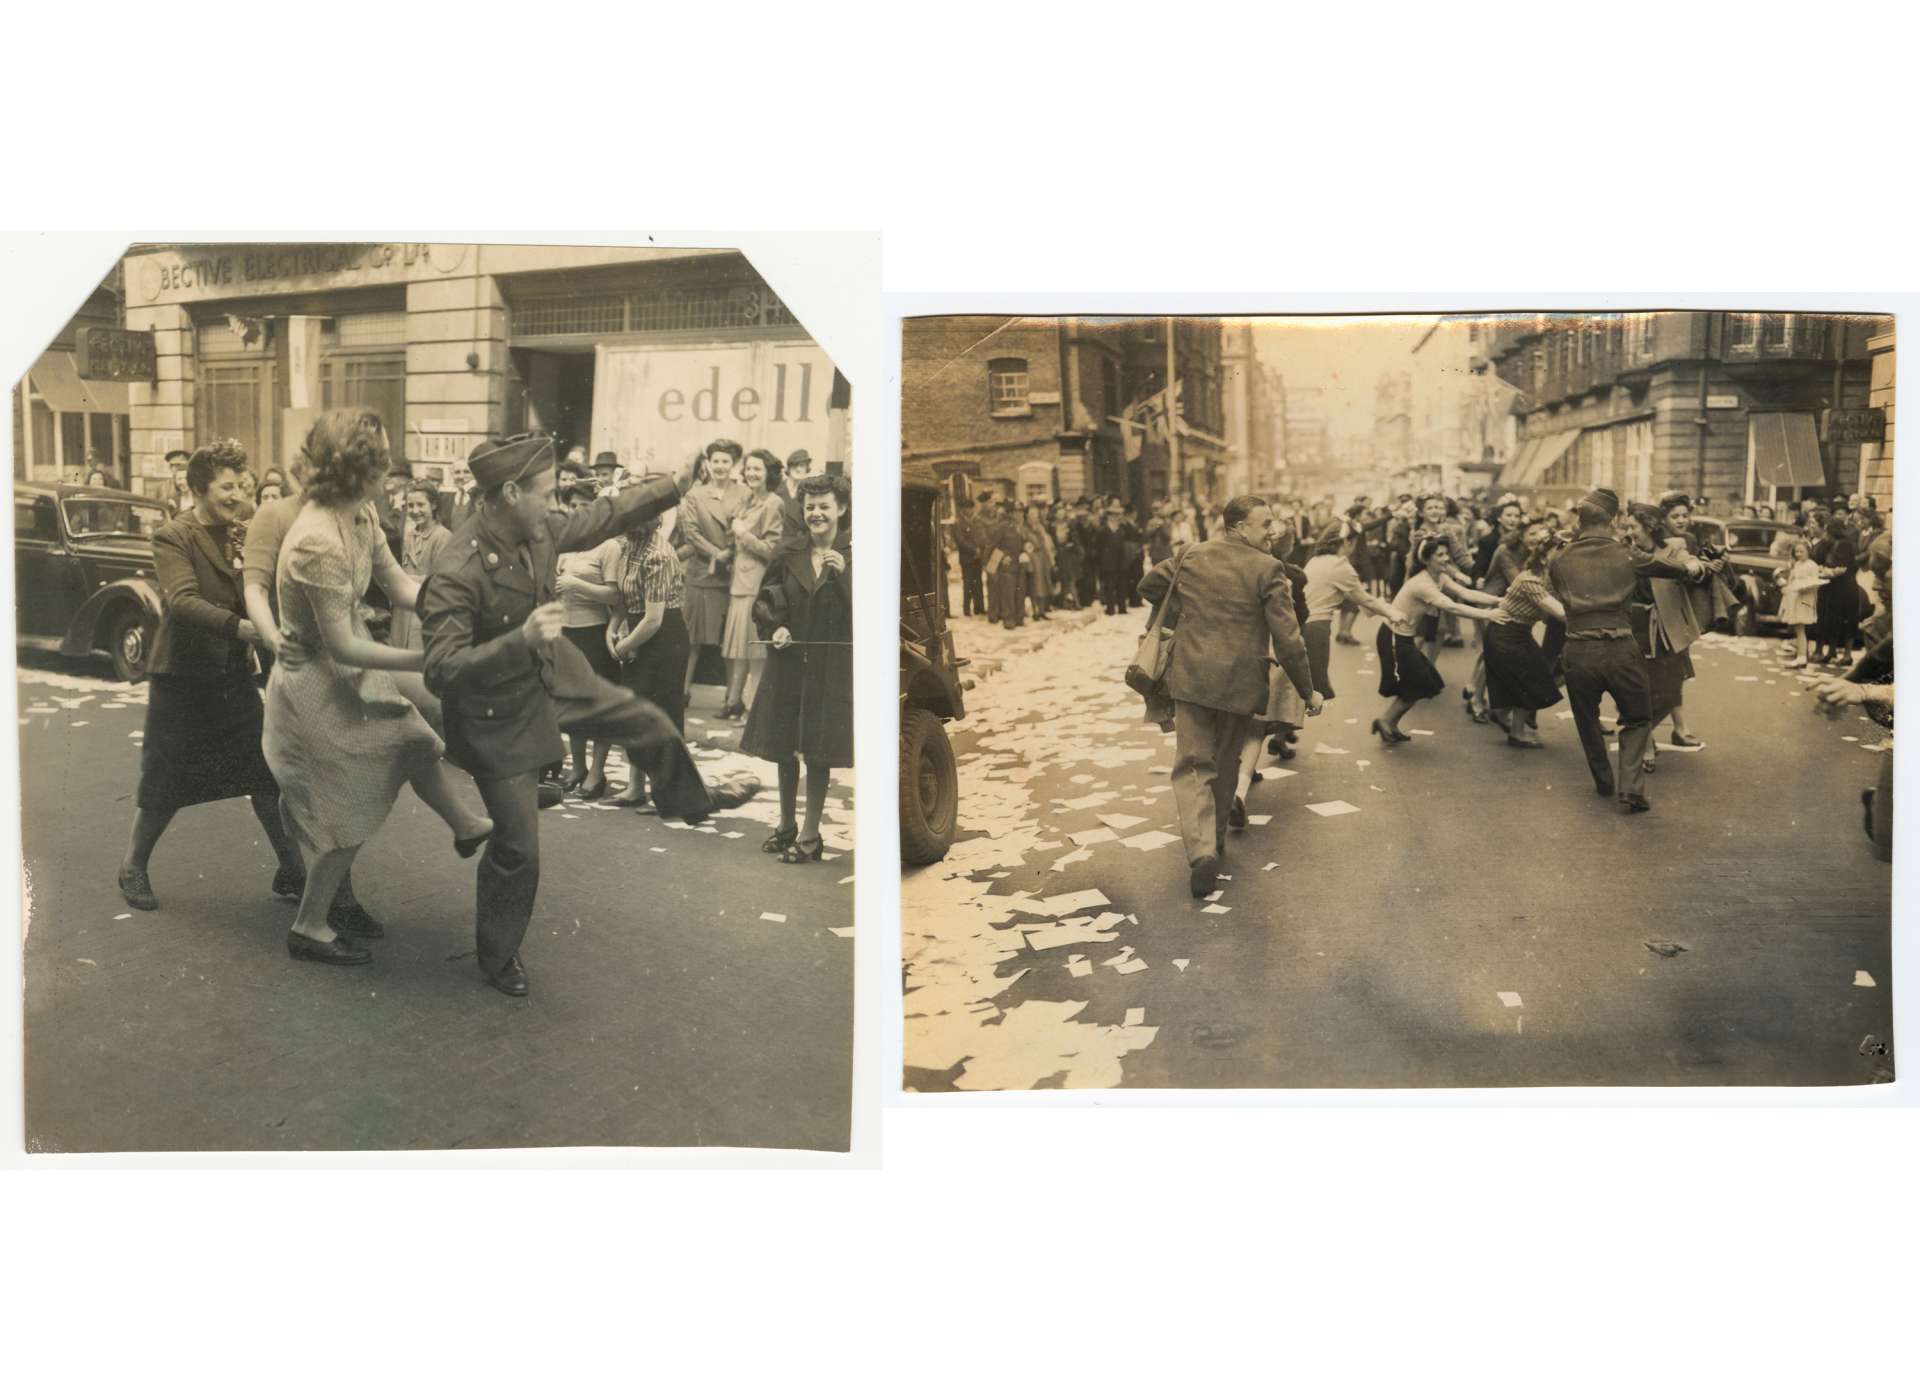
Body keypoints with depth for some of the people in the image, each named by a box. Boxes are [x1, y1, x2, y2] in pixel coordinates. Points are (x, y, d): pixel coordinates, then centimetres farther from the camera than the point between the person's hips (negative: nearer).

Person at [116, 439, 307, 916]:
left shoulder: (240, 534, 6)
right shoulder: (172, 537, -13)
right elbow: (183, 600, -27)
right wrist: (238, 626, -40)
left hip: (234, 672, 5)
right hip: (182, 675, -5)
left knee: (266, 773, 4)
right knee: (165, 783, 6)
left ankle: (291, 871, 13)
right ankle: (133, 867, 27)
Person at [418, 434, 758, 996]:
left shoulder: (540, 529, -13)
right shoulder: (457, 574, -35)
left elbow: (600, 518, 6)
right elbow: (441, 671, -37)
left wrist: (673, 487, 1)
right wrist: (522, 639, -47)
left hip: (552, 673, 7)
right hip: (500, 713, -7)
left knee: (644, 720, 22)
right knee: (518, 843, 2)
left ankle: (687, 797, 56)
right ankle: (497, 955, 28)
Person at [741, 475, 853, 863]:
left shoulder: (852, 556, -3)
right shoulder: (789, 556, 5)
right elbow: (763, 602, 13)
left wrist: (844, 574, -22)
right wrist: (775, 628, -6)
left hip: (831, 666, -3)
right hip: (788, 662, 3)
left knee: (818, 753, 1)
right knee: (784, 748, 12)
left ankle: (810, 834, 12)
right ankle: (786, 825, 30)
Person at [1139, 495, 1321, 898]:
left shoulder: (1190, 556, 4)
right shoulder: (1267, 569, -10)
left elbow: (1149, 586, 20)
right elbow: (1288, 639, -11)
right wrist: (1308, 691, -2)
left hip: (1191, 677, 2)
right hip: (1241, 681, -2)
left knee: (1193, 764, 1)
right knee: (1226, 764, 19)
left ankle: (1201, 848, -18)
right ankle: (1215, 836, 32)